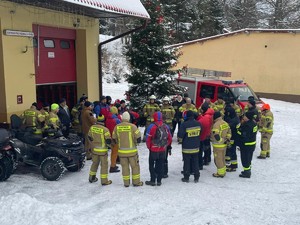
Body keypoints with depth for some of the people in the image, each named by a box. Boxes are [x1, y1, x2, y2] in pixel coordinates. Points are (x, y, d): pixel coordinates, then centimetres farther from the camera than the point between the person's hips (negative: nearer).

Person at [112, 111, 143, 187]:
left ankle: (126, 182, 20)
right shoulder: (132, 126, -13)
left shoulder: (117, 127, -4)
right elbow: (138, 139, -11)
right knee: (135, 166, 12)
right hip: (132, 151, -2)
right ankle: (136, 182, 19)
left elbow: (114, 139, 4)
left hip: (121, 151, 3)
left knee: (125, 166, 14)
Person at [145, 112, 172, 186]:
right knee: (160, 165, 12)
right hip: (163, 150, 4)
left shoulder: (152, 126, -15)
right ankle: (159, 181, 17)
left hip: (154, 150, -4)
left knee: (151, 165, 9)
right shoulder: (166, 126, 1)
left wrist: (149, 147, 2)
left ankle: (152, 180, 11)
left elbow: (148, 139, -13)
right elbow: (170, 138, 8)